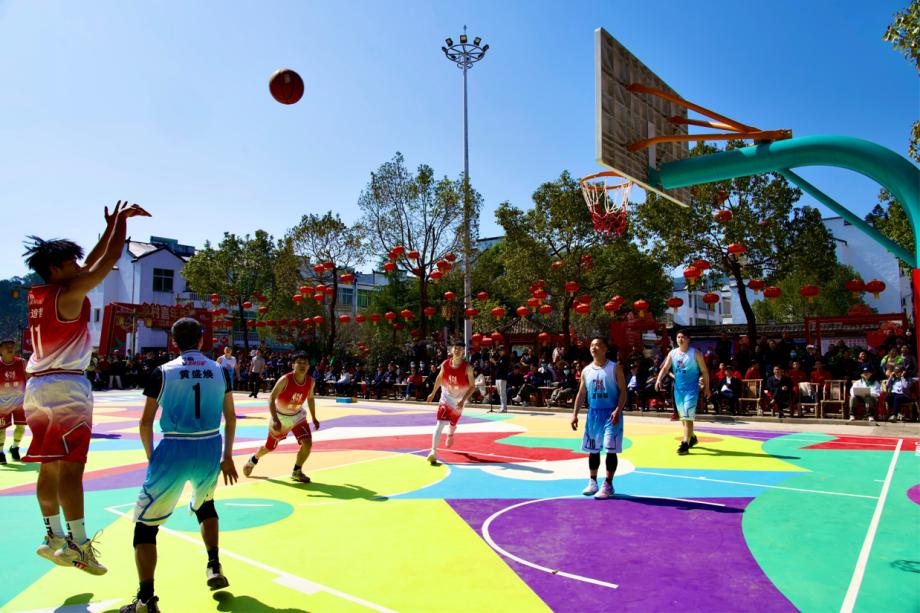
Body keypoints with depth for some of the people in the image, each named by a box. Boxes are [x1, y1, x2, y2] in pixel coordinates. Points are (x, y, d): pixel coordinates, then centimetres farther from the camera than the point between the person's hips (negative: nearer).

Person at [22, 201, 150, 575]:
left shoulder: (39, 294, 13)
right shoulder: (69, 292, -10)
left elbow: (92, 261, 21)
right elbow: (111, 258, -9)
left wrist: (112, 225, 24)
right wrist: (121, 220, 5)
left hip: (38, 385, 9)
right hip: (66, 385, -9)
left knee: (49, 467, 13)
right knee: (71, 467, -8)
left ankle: (53, 537, 21)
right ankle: (78, 545, -5)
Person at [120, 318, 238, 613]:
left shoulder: (162, 372, -2)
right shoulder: (220, 370, 5)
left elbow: (145, 423, 0)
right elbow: (231, 418, 9)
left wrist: (151, 456, 16)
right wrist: (227, 457, 19)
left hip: (173, 451, -3)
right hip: (210, 450, 4)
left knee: (145, 523, 9)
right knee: (204, 505, 32)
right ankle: (214, 567, 25)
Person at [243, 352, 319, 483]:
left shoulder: (310, 381, -13)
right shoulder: (285, 379, -28)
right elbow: (271, 398, -25)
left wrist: (314, 418, 10)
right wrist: (275, 420, -34)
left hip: (297, 416, 3)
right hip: (280, 416, -3)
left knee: (307, 443, -14)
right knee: (269, 447, 13)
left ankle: (297, 472, 8)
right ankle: (253, 461, 47)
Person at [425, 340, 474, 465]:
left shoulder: (467, 367, -21)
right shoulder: (445, 364, -13)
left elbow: (472, 386, -17)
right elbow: (440, 378, 6)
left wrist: (463, 400, -27)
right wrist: (433, 393, 11)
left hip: (459, 400, 0)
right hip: (446, 397, 0)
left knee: (453, 424, 21)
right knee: (440, 423, -17)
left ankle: (450, 435, 58)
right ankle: (433, 452, -21)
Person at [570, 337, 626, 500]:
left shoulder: (615, 368, -4)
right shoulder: (586, 370, 8)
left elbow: (623, 391, -8)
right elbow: (581, 393, 12)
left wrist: (618, 410, -21)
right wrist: (574, 414, 5)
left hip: (611, 413, -4)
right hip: (593, 413, 5)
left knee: (611, 450, -5)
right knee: (593, 450, 11)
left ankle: (608, 485, 4)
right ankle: (592, 482, 24)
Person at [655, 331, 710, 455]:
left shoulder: (695, 353, -8)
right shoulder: (672, 353, 4)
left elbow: (704, 371, -2)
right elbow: (665, 368, 1)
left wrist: (706, 387, -3)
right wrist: (659, 379, -16)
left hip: (691, 389, -5)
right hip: (678, 388, 5)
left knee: (688, 416, -12)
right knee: (682, 416, 15)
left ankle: (685, 444, -12)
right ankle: (692, 437, 35)